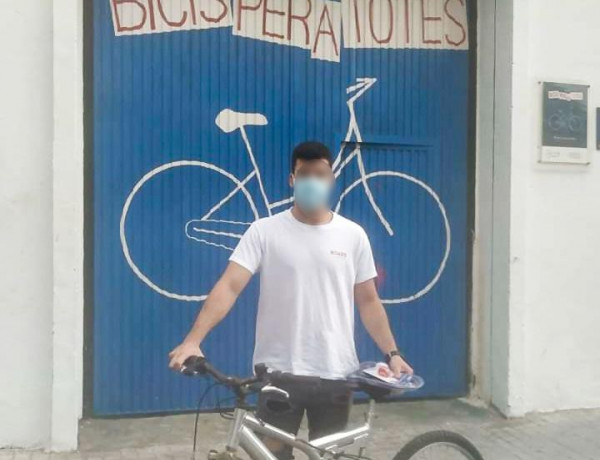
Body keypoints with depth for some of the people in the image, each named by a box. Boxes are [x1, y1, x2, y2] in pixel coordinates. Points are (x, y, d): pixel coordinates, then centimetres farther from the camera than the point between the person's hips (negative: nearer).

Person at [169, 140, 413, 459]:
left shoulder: (353, 235, 3)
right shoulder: (265, 231, -5)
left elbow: (368, 301, 8)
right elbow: (229, 286, -14)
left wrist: (392, 353, -1)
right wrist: (193, 340, -27)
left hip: (335, 373, 2)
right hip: (278, 371, -2)